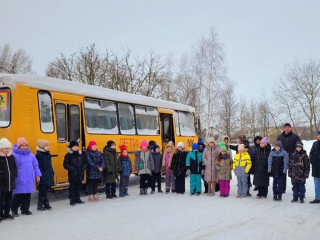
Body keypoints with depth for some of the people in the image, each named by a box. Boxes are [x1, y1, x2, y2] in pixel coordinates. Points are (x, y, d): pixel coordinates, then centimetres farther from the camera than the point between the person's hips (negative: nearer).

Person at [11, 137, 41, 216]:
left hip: (30, 179, 5)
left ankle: (25, 209, 24)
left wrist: (37, 175, 11)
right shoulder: (14, 155, -8)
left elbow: (35, 166, 15)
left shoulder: (31, 155, 8)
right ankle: (14, 209, 16)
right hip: (19, 180, -5)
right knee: (18, 195, -2)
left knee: (27, 195, 10)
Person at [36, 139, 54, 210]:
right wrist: (41, 175, -21)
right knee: (42, 191, -1)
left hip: (48, 175, 7)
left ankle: (46, 204, 20)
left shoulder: (48, 154, 13)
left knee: (45, 190, 14)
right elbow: (38, 166, -16)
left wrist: (52, 173, 16)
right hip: (43, 176, -7)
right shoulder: (39, 155, -12)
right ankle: (40, 205, 7)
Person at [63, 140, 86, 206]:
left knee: (78, 187, 13)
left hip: (80, 174, 5)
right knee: (72, 187, 0)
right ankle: (72, 200, 7)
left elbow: (84, 163, 19)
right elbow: (65, 165, -10)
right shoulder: (68, 155, -8)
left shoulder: (80, 154, 9)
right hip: (72, 175, -5)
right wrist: (72, 169, -18)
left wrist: (83, 168, 1)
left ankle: (77, 199, 23)